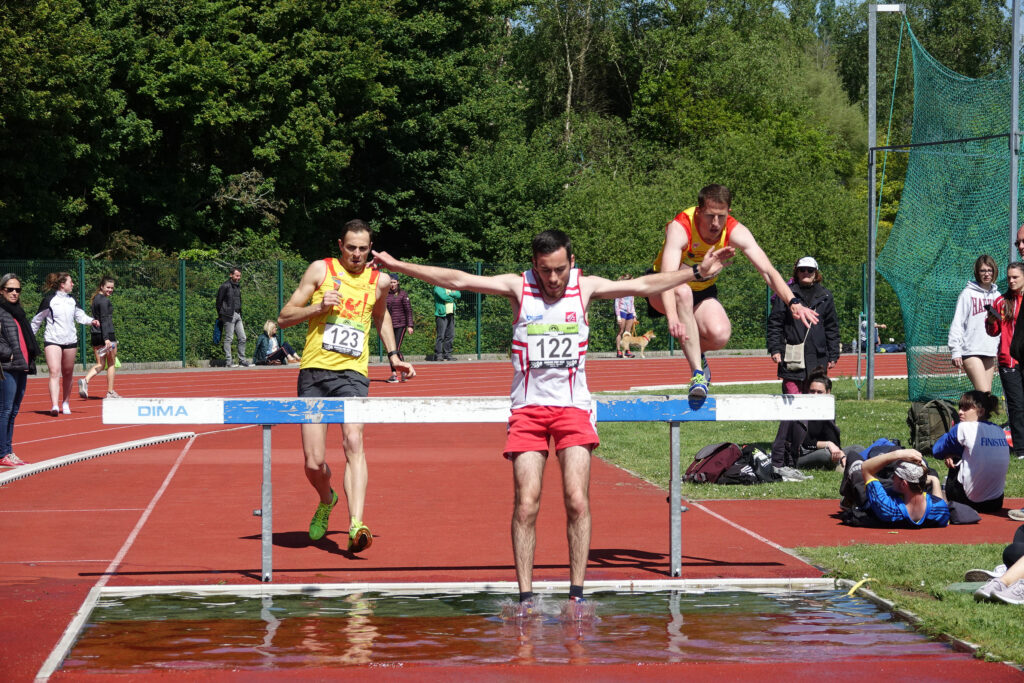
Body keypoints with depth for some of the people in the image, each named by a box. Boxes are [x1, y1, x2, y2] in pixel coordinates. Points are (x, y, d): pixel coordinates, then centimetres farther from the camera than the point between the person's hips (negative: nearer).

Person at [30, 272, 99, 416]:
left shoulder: (71, 300, 11)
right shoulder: (49, 300, -4)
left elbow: (80, 316, 13)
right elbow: (37, 320, 4)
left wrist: (92, 321, -6)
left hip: (70, 340, 5)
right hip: (52, 340, -5)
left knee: (68, 373, 11)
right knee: (54, 372, -16)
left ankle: (65, 403, 25)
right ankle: (54, 405, -24)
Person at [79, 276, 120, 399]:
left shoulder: (96, 298, 14)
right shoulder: (104, 300, -13)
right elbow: (104, 320, -20)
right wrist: (106, 339, -24)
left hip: (95, 335, 8)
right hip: (107, 334, -8)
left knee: (100, 364, 9)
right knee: (111, 363, 6)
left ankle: (85, 380, -16)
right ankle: (110, 392, 12)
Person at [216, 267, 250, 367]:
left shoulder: (238, 286, 16)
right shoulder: (225, 286, -7)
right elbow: (219, 301, -6)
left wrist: (240, 314, 15)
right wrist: (220, 316, -4)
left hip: (237, 316, 8)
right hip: (229, 316, -8)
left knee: (242, 338, 6)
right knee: (228, 338, -4)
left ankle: (242, 360, 11)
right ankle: (228, 361, -2)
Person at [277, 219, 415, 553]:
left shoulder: (379, 281, 11)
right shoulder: (321, 270, 3)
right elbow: (284, 317, 4)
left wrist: (393, 356, 27)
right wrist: (319, 307, -12)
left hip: (353, 374, 0)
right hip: (314, 371, 0)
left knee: (354, 441, -25)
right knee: (314, 463, -2)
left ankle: (356, 526, -34)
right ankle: (326, 500, 34)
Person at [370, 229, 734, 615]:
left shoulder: (585, 287, 5)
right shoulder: (518, 287, 1)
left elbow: (644, 285, 10)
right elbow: (457, 280, -1)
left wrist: (697, 273, 7)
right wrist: (398, 266, -6)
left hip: (573, 408, 1)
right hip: (528, 408, 0)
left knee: (577, 500, -11)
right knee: (526, 503, -9)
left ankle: (577, 593, -6)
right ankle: (525, 595, -4)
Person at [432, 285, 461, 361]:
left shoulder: (451, 288, 20)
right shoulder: (438, 288, -3)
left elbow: (458, 295, 5)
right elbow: (444, 297, -18)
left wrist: (450, 294, -9)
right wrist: (452, 298, -1)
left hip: (450, 314, 7)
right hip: (442, 315, -7)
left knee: (450, 335, 5)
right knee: (441, 335, -10)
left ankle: (447, 353, 11)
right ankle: (438, 355, -7)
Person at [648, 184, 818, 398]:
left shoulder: (735, 232, -19)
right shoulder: (680, 229, -31)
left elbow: (768, 271, -22)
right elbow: (668, 276, -44)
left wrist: (793, 302, -39)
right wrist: (672, 319, -60)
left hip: (702, 291, 3)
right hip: (664, 290, -3)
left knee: (720, 334, -27)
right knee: (683, 292, -40)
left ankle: (695, 353, 11)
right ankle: (697, 372, -35)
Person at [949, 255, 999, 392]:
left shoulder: (996, 295, 13)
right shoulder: (968, 294, -4)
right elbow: (957, 324, -6)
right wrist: (955, 351, -12)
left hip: (990, 352, 6)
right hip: (971, 351, -6)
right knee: (983, 392, -16)